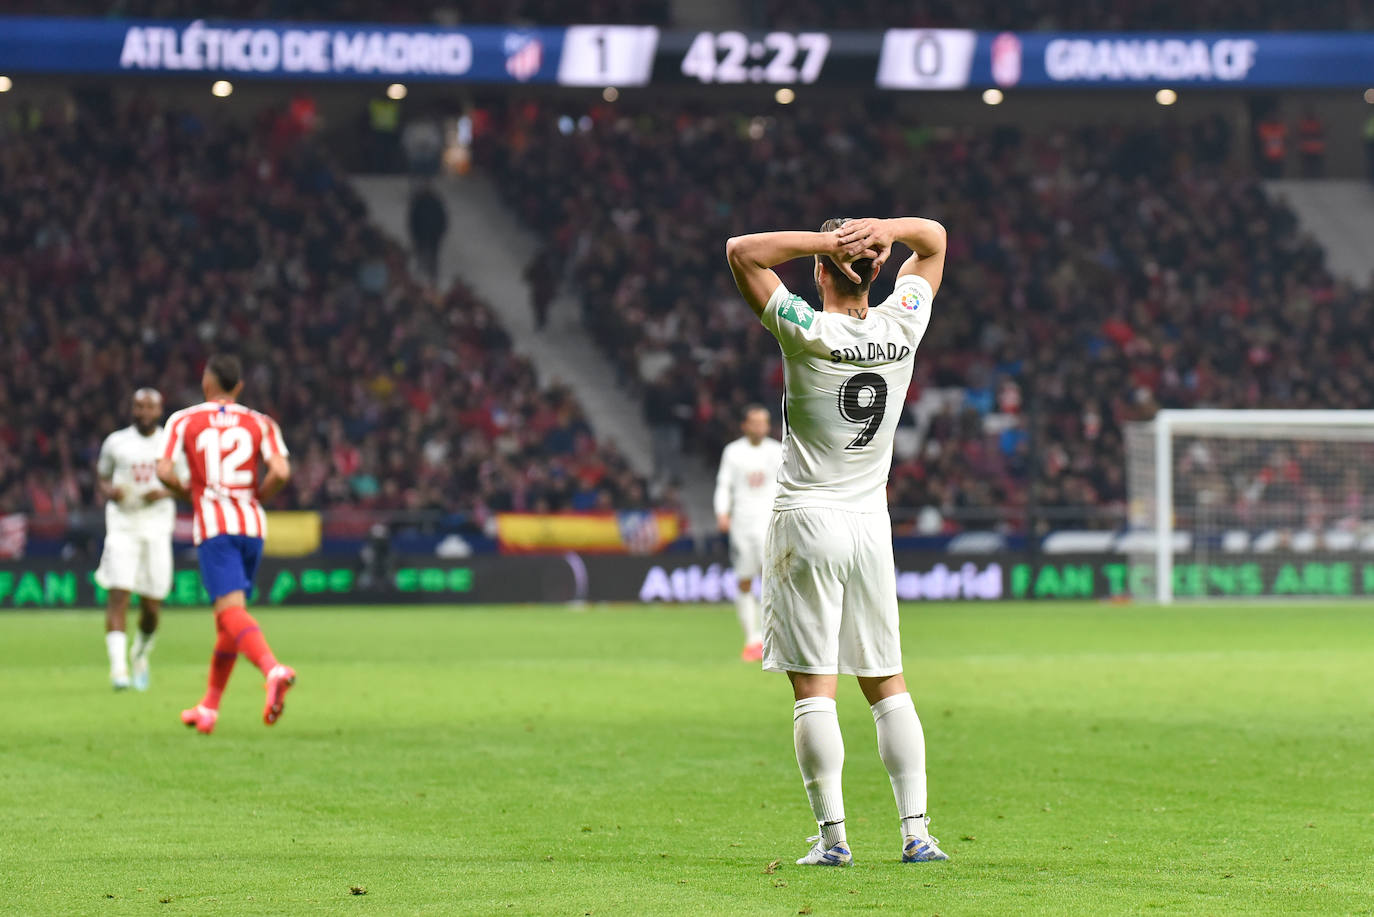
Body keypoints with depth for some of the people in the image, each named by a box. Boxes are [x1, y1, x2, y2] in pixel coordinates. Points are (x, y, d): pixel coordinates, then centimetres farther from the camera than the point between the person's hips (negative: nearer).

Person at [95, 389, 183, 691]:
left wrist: (164, 492, -11)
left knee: (152, 606, 4)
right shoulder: (116, 442, 6)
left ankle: (140, 655, 32)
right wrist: (109, 491, -6)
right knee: (118, 595, -15)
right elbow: (103, 477, 17)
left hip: (157, 527, 1)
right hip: (122, 526, -1)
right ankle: (118, 666, -19)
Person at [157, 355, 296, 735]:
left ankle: (274, 670, -44)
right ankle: (209, 707, 24)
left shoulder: (184, 421, 4)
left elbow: (164, 470, -7)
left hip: (213, 526, -4)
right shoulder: (260, 424, 9)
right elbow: (281, 471, -6)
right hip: (252, 525, 4)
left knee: (232, 611, -16)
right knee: (227, 617, 16)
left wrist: (187, 492, 13)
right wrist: (257, 497, 11)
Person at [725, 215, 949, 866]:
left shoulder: (808, 332, -12)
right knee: (887, 683, 9)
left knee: (813, 686, -3)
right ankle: (916, 831, 3)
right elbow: (935, 239, 14)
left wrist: (826, 240, -15)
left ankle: (833, 834, -8)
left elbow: (741, 251, -11)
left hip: (808, 521, -4)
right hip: (872, 522, 4)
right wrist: (885, 230, -7)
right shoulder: (902, 326, 0)